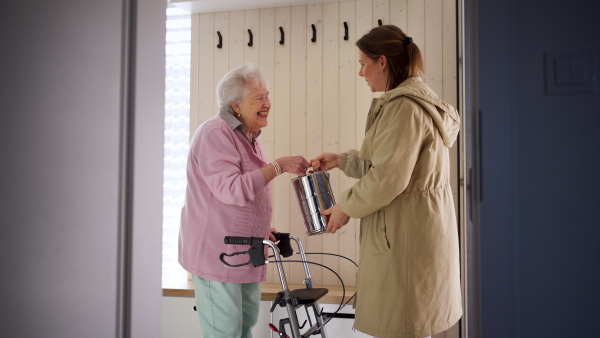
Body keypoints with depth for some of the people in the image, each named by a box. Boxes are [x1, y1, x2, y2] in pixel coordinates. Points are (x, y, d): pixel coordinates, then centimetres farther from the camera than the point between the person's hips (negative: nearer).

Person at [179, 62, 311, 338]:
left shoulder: (249, 136, 14)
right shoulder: (215, 134, -18)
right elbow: (231, 189, -28)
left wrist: (262, 227, 13)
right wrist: (278, 166, -27)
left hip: (245, 253, 10)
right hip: (217, 253, -10)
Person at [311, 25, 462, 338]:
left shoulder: (404, 107, -19)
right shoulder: (418, 99, 15)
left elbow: (387, 178, -22)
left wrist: (346, 207, -9)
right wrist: (341, 160, 20)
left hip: (405, 236, -11)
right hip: (418, 227, 11)